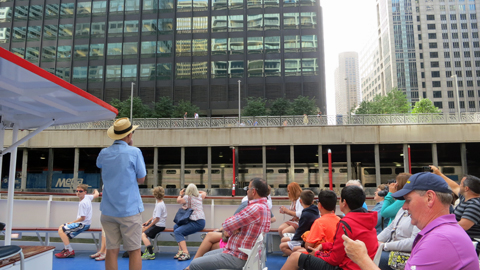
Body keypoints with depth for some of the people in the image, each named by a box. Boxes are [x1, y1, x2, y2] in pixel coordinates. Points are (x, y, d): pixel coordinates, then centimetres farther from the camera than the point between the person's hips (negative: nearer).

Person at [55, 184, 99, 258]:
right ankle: (67, 248, 15)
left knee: (61, 230, -19)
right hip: (83, 223, 11)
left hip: (83, 224, -11)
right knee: (61, 227, 16)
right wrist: (95, 191, 46)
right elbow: (96, 195, 24)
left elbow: (82, 218, -20)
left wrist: (72, 222, -8)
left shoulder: (82, 203, -21)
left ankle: (70, 251, -15)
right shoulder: (87, 197, 4)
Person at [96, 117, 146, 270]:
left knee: (112, 250, 11)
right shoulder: (134, 152, -10)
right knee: (134, 251, 5)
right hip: (130, 209, -4)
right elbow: (141, 179, -3)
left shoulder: (104, 153, 4)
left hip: (108, 210, 5)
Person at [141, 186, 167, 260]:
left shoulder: (159, 205, -21)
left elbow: (157, 219, -24)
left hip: (159, 225, -10)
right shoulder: (158, 202, 10)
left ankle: (151, 254, -24)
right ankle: (149, 247, 22)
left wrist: (148, 227, -16)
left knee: (143, 234, -23)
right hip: (156, 223, 10)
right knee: (141, 228, 17)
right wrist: (148, 221, 10)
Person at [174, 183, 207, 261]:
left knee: (178, 232, -21)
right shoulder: (200, 196, 16)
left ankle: (185, 253, -34)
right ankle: (181, 250, 0)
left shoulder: (187, 197, -2)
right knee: (176, 227, 9)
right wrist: (196, 191, 45)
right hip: (200, 220, 9)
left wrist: (180, 194, 32)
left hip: (197, 222, -9)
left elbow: (178, 200, 15)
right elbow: (204, 193, 40)